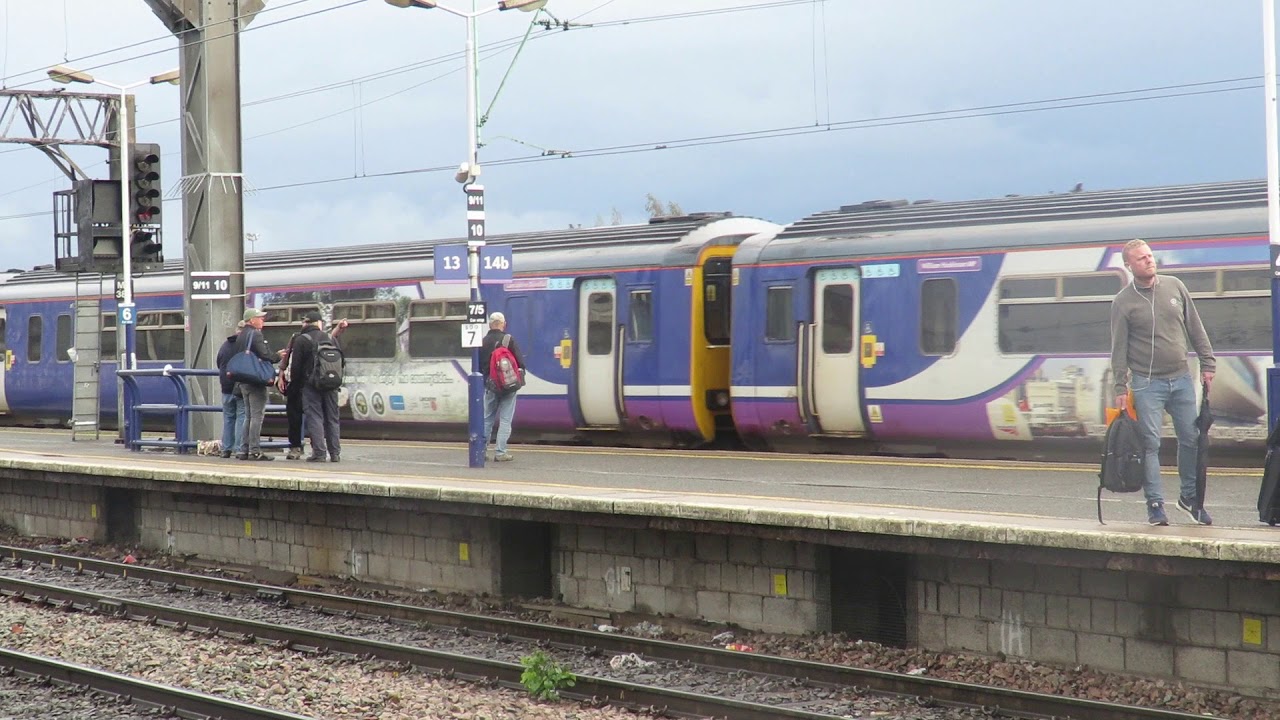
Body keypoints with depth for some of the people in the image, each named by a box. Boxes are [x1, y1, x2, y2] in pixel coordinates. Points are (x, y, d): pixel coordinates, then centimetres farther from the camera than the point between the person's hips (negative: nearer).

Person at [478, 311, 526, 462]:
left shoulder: (483, 342, 2)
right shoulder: (509, 339, -9)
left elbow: (479, 365, 6)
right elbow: (520, 361, -10)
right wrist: (520, 374, 5)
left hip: (490, 386, 4)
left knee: (487, 418, 14)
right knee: (505, 420, -1)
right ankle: (500, 453, -5)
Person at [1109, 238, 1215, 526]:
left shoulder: (1174, 286, 6)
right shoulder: (1123, 302, -4)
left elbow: (1195, 329, 12)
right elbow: (1119, 348, -4)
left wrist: (1207, 363, 8)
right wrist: (1120, 387, -8)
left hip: (1182, 379, 4)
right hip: (1147, 383, -4)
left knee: (1191, 438, 8)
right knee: (1150, 443, -6)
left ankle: (1190, 496, 23)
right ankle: (1155, 504, 1)